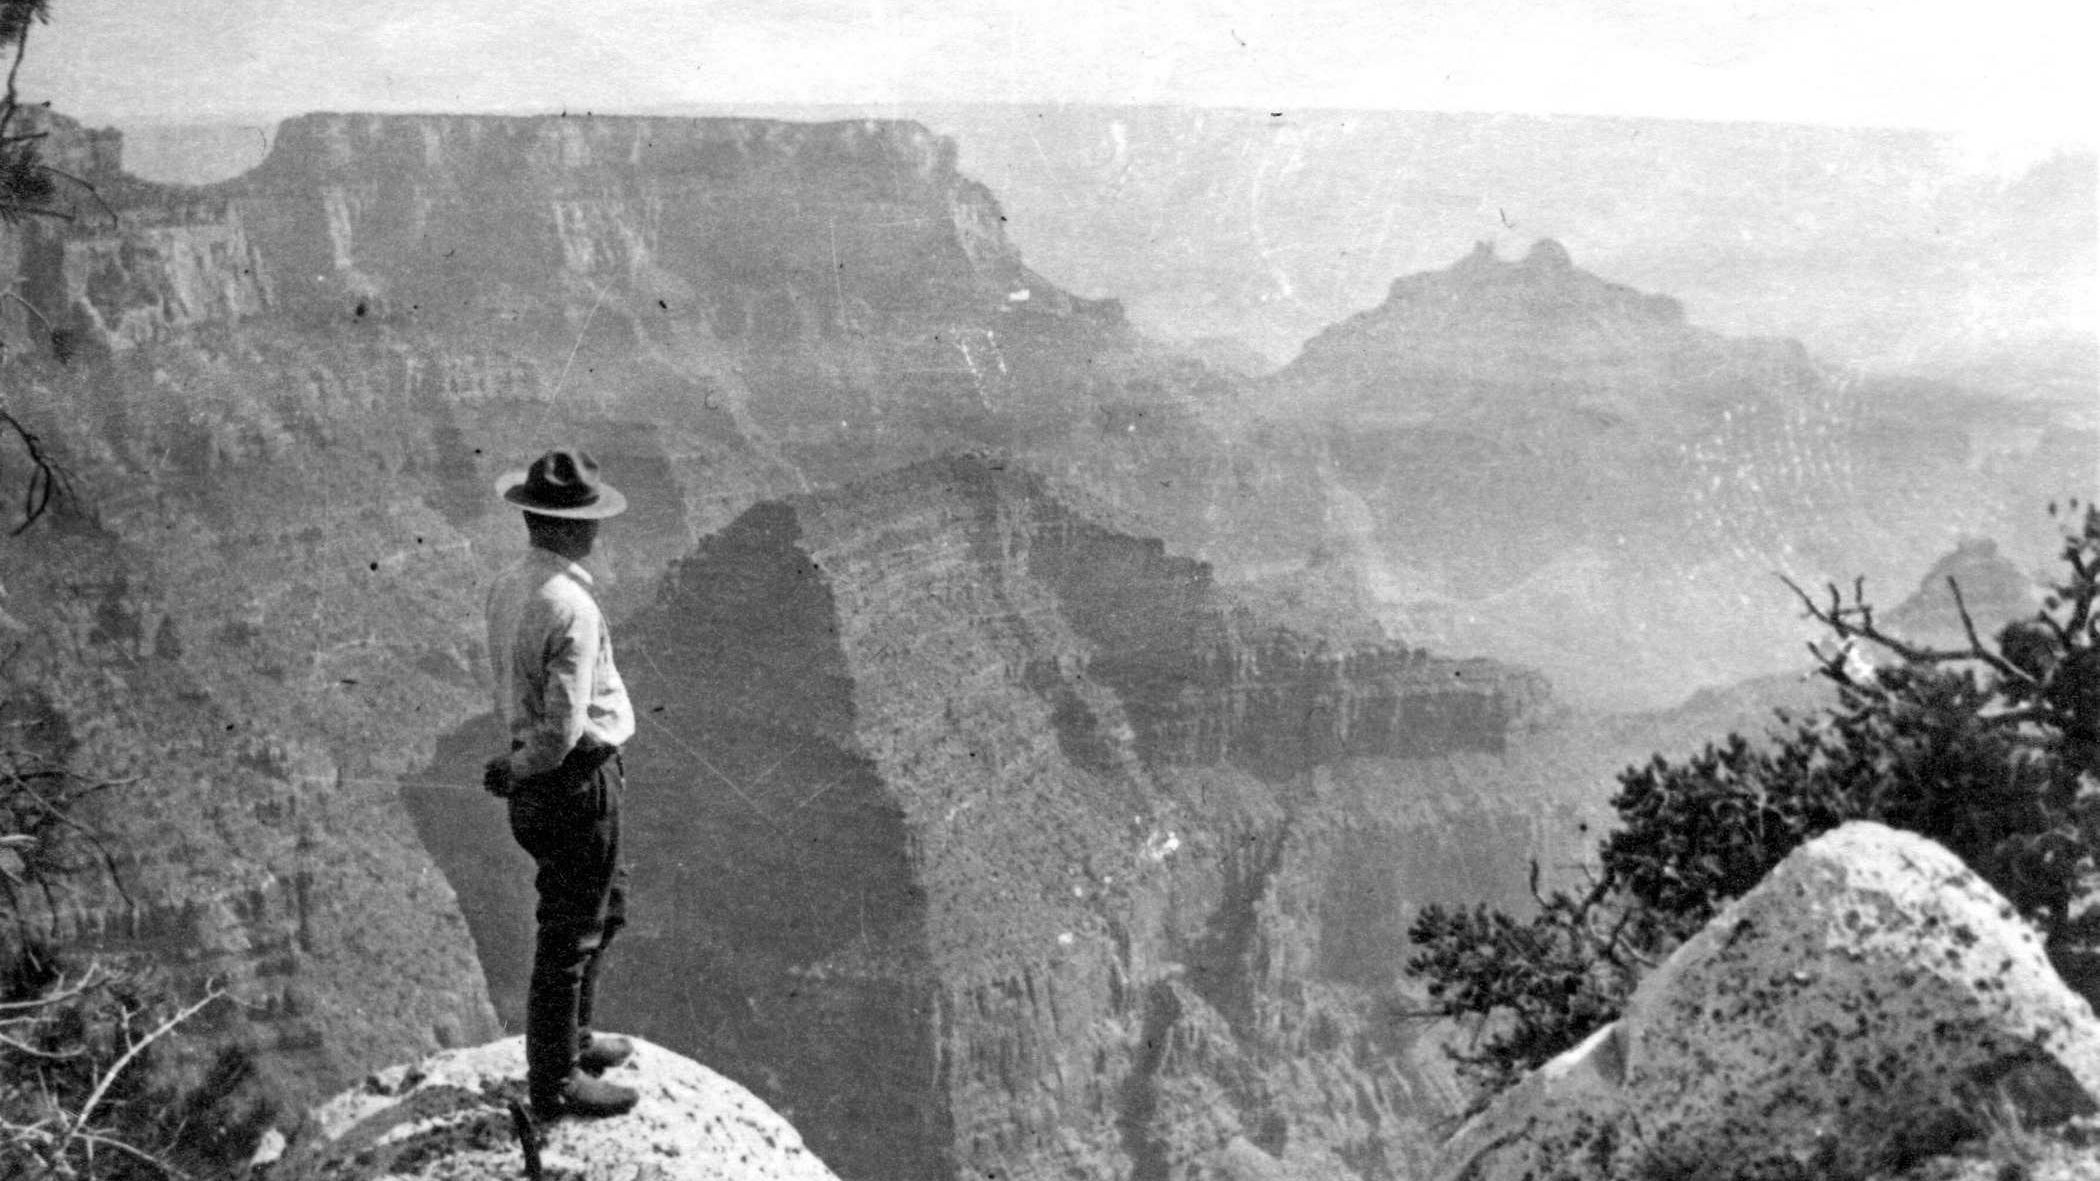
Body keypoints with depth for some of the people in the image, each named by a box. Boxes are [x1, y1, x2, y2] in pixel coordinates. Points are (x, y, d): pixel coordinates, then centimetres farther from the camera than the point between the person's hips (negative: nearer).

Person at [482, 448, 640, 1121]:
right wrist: (517, 773, -9)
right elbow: (565, 728, -25)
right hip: (578, 781, -9)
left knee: (604, 908, 26)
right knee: (570, 932, 4)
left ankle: (573, 1040, 40)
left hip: (543, 782, 9)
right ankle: (553, 1084, 17)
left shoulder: (507, 589, 3)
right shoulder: (570, 608, -25)